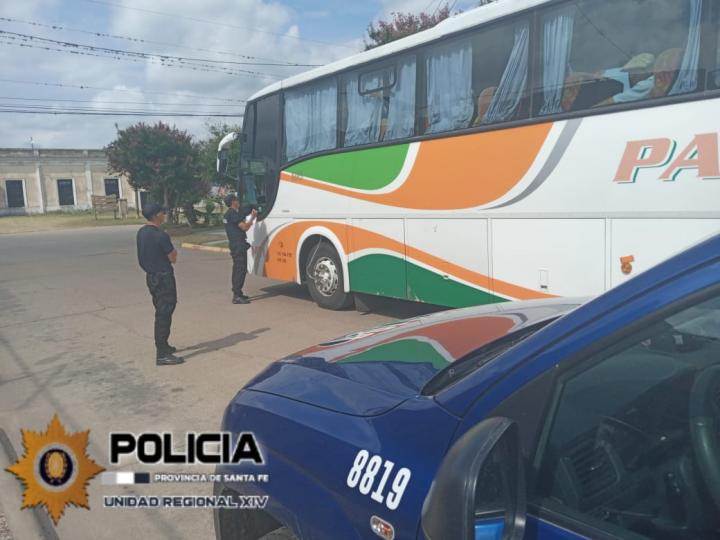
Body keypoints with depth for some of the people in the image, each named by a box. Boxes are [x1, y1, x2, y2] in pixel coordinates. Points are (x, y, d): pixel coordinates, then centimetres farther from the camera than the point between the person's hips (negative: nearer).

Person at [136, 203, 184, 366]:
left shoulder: (141, 232, 7)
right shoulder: (161, 235, -20)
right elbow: (173, 258, -14)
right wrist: (173, 252, 7)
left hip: (151, 276, 9)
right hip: (163, 278, -9)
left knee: (161, 312, 21)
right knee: (164, 314, -6)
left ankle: (162, 345, 32)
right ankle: (162, 355, -4)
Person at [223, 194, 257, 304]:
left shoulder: (228, 214, 18)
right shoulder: (233, 214, -15)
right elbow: (245, 227, -19)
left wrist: (251, 217, 14)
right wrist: (252, 217, -5)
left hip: (234, 244, 11)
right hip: (238, 245, -11)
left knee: (237, 269, 18)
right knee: (241, 269, -12)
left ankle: (237, 292, 27)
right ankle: (237, 296, -15)